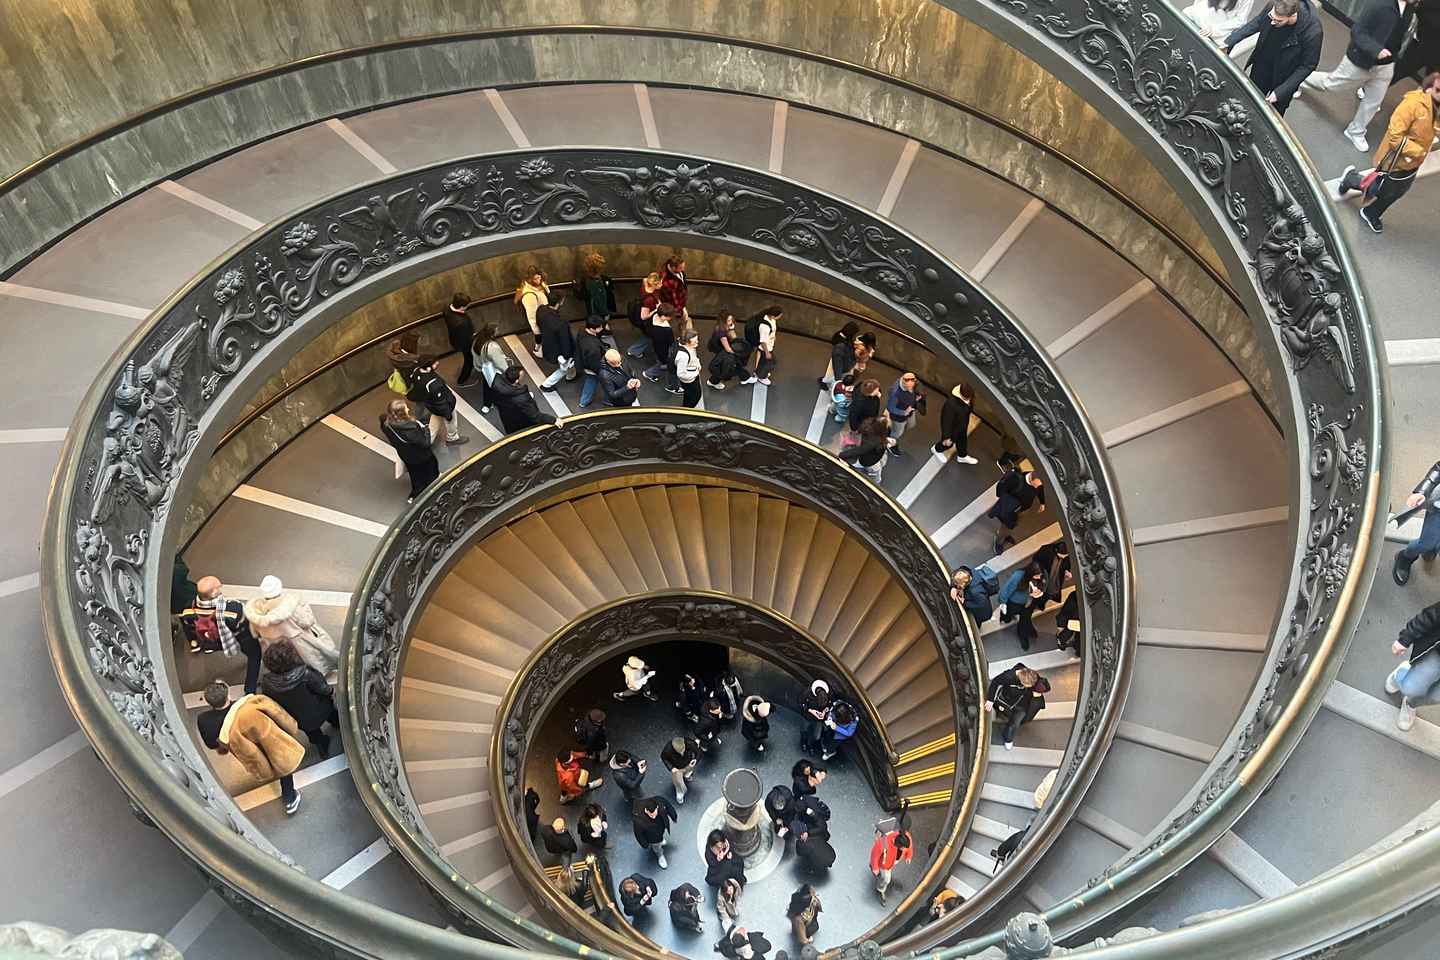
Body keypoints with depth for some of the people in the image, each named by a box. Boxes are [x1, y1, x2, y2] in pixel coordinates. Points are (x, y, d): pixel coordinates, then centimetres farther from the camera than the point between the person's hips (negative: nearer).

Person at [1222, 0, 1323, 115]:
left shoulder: (1313, 32, -36)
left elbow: (1307, 65, -21)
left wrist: (1281, 91, -24)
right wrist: (1229, 41, -9)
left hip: (1284, 78, -4)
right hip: (1262, 67, 4)